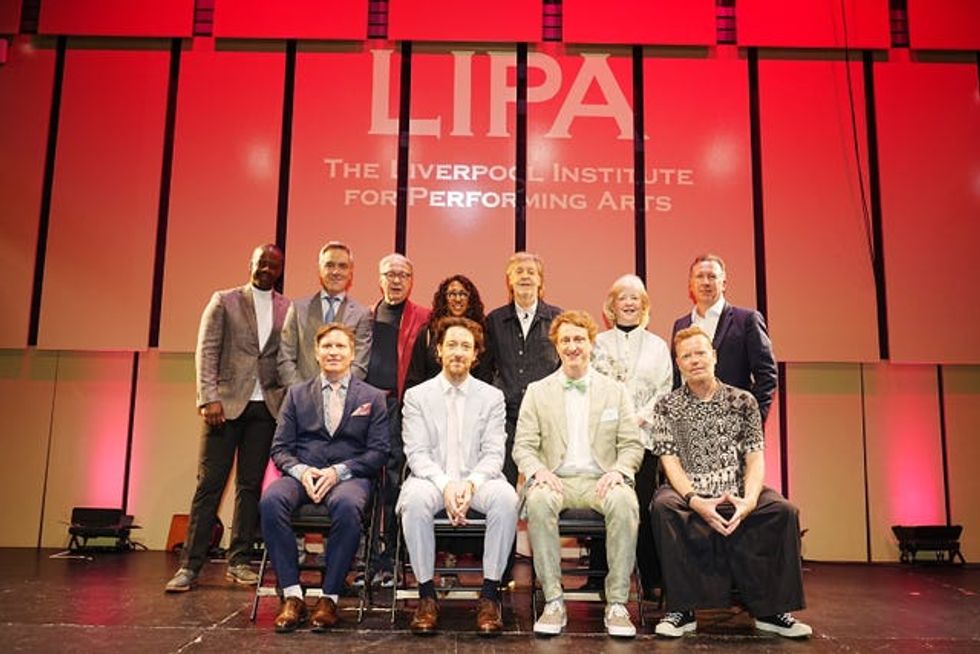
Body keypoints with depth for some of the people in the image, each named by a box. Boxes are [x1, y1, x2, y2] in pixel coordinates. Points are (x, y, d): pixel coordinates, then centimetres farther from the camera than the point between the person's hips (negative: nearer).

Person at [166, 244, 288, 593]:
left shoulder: (288, 309, 11)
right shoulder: (224, 301, 7)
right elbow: (206, 351, 0)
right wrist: (209, 397, -11)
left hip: (266, 407, 2)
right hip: (226, 403, -2)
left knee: (251, 485, 6)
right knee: (209, 483, -2)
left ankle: (239, 561, 14)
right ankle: (190, 565, 3)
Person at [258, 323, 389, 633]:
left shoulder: (373, 398, 12)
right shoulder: (297, 393, 17)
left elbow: (378, 451, 3)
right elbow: (280, 447, 12)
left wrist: (338, 471, -13)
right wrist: (301, 470, -11)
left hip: (349, 476, -2)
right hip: (303, 473, 2)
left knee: (347, 506, -37)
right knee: (271, 501, -31)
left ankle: (329, 598, -22)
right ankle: (292, 596, -22)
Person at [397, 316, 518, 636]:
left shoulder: (492, 397, 10)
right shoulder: (417, 396, 8)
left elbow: (493, 454, 1)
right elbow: (417, 453, -2)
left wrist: (470, 484, -20)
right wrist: (445, 486, -20)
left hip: (477, 480, 1)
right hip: (432, 478, 0)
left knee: (506, 498, -32)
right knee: (415, 500, -34)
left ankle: (490, 593, -18)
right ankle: (426, 594, -18)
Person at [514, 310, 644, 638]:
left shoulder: (615, 391, 13)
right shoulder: (537, 391, 12)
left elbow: (632, 445, 8)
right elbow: (523, 446, 6)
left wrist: (618, 470, -13)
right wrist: (538, 470, -16)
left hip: (601, 480, 0)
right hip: (557, 479, 0)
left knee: (625, 502, -34)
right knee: (538, 500, -35)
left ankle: (617, 604, -21)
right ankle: (553, 601, -23)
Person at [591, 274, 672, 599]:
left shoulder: (658, 346, 13)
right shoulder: (598, 344, 12)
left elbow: (665, 391, 7)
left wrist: (641, 417, -8)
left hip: (643, 436, 0)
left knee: (644, 507, -3)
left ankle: (651, 581, 7)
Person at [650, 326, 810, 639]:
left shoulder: (742, 401, 10)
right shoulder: (667, 407, 7)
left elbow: (755, 456, 3)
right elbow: (670, 460, -3)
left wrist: (749, 500, -17)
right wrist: (695, 501, -21)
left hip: (736, 495, 2)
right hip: (690, 496, -1)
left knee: (782, 509, -27)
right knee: (663, 504, -34)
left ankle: (770, 609, -11)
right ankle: (682, 610, -22)